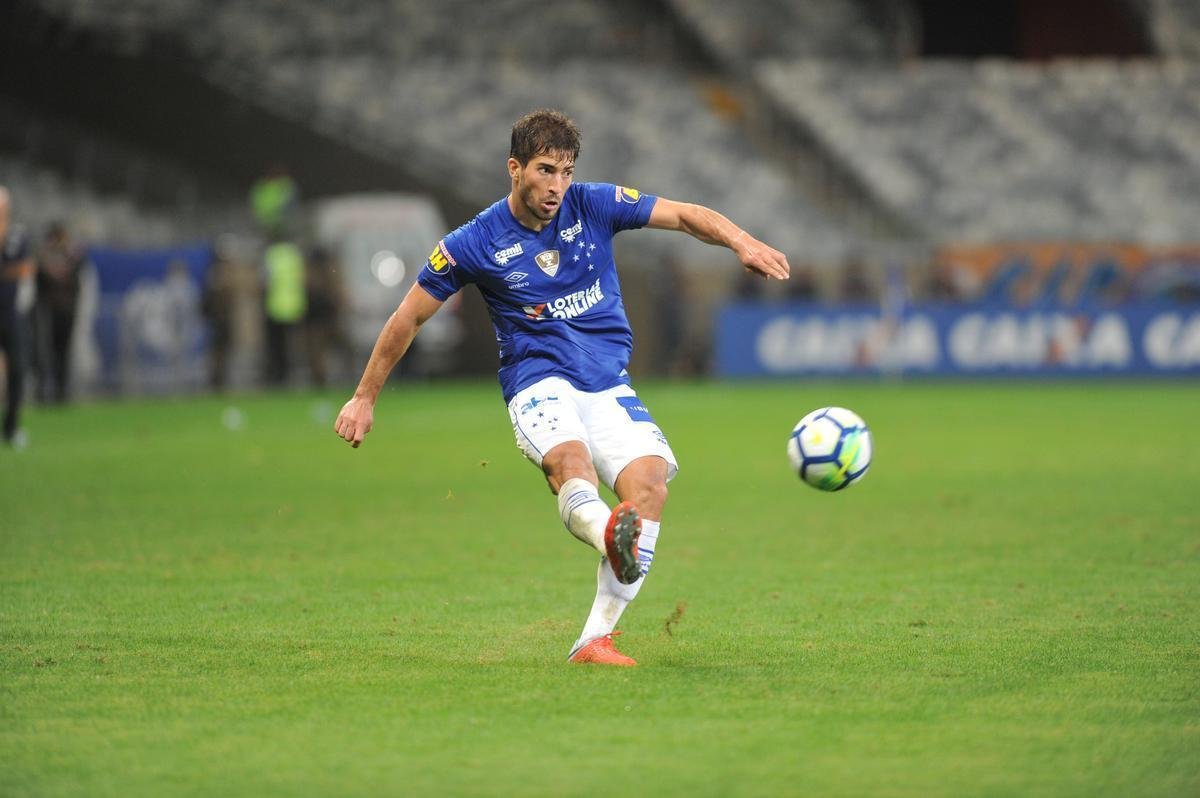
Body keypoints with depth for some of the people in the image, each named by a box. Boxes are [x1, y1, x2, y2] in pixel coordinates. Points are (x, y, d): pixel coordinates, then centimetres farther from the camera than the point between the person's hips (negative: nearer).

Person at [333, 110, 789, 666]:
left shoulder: (594, 206, 2)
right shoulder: (477, 243, -3)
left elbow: (683, 216, -2)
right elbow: (409, 316, 6)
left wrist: (741, 241, -23)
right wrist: (365, 397, 9)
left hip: (608, 384, 3)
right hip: (538, 383, -3)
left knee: (649, 481, -23)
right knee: (570, 459, -36)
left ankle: (595, 639, -21)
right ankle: (609, 535, -70)